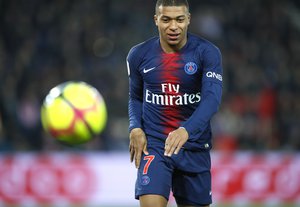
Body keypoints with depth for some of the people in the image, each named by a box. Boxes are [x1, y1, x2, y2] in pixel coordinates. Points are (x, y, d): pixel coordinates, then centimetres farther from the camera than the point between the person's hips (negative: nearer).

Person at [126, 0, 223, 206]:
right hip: (153, 145, 0)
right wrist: (135, 128, -5)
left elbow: (212, 98, -22)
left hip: (195, 147, 0)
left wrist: (186, 131, -39)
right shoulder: (139, 55, -1)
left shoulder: (207, 53, -10)